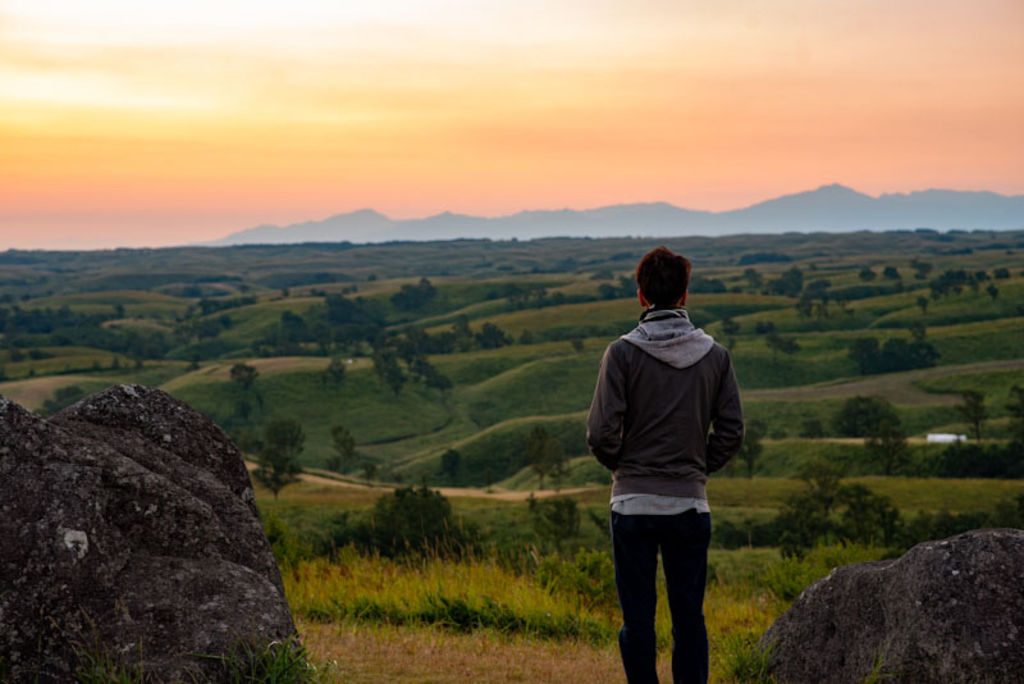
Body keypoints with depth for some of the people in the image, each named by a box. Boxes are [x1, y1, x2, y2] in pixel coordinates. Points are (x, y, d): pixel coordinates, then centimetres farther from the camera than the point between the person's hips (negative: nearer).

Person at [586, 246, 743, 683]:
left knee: (638, 617, 5)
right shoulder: (715, 355, 1)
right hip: (691, 503, 2)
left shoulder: (623, 353, -8)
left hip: (634, 503, -2)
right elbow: (732, 431, 1)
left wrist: (619, 465, 8)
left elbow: (602, 432, -11)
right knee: (689, 615, 11)